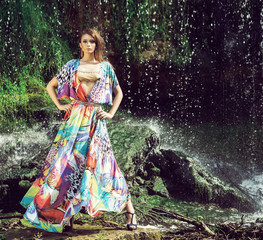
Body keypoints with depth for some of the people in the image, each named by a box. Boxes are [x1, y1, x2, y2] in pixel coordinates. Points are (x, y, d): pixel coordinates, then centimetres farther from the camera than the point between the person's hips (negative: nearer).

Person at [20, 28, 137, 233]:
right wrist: (60, 105, 7)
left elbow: (118, 93, 18)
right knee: (70, 161, -6)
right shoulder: (72, 66, 11)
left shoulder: (106, 67, 10)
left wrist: (111, 114, 6)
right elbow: (50, 86, 19)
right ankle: (68, 216, 2)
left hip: (96, 121, -1)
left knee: (101, 162, -6)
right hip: (75, 119, 1)